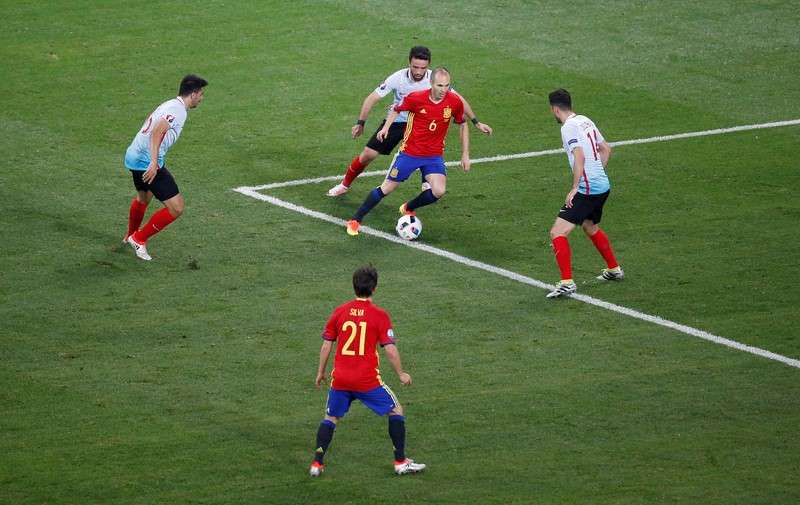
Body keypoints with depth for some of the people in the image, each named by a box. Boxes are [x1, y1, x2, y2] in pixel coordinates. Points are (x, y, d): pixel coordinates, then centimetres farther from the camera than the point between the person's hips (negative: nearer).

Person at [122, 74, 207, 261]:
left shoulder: (170, 105, 15)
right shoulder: (178, 110, -16)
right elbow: (158, 131, -31)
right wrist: (154, 163, -38)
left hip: (134, 156, 11)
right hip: (148, 161, -11)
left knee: (143, 198, 36)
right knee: (176, 208, -8)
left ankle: (131, 235, 58)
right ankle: (139, 239, 3)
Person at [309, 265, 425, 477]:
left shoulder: (339, 312, 3)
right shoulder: (379, 315, -6)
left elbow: (326, 345, 7)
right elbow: (390, 349, -9)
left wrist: (321, 372, 19)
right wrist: (401, 374, 5)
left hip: (340, 378, 3)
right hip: (368, 379, -3)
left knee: (330, 419, 19)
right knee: (396, 411, 13)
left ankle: (317, 464, 10)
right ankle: (401, 462, 12)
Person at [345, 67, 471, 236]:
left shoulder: (455, 102, -11)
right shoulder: (416, 98, -17)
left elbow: (463, 125, 6)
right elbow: (396, 109, 4)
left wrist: (465, 155, 5)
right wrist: (386, 127, -8)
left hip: (434, 155, 2)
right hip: (410, 152, -2)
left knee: (438, 191, -18)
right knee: (387, 188, 2)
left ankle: (408, 209, 12)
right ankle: (355, 220, 18)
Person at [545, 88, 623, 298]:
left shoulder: (569, 127, -15)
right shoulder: (585, 121, 12)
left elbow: (579, 157, -26)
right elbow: (605, 149, 22)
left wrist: (575, 188, -22)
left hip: (587, 190, -10)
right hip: (603, 185, 10)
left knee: (557, 233, -11)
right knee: (590, 228, 33)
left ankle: (567, 282, -18)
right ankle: (614, 270, 46)